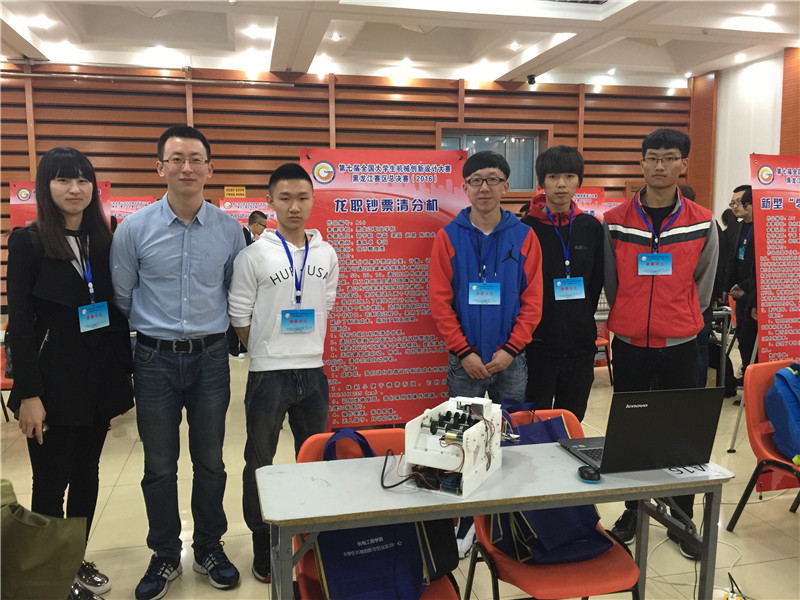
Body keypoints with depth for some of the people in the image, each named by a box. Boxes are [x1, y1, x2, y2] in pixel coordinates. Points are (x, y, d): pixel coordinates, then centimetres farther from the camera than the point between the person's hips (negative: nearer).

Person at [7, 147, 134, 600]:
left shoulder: (103, 241, 6)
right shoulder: (29, 241, -6)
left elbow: (117, 312, 8)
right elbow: (21, 322, -10)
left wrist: (124, 377, 6)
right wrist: (29, 393, -14)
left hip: (99, 377, 5)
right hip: (53, 379, -4)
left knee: (87, 474, 15)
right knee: (52, 481, 6)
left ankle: (76, 562, 32)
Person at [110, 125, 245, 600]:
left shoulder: (230, 229, -3)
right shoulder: (134, 229, -5)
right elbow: (121, 298, 5)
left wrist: (217, 333, 11)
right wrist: (155, 329, 9)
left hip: (210, 358, 1)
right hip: (156, 360, 0)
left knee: (210, 462, 13)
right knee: (159, 466, 11)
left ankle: (210, 548, 33)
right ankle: (165, 556, 30)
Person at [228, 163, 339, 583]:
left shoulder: (326, 255, 3)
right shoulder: (254, 256, -9)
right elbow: (239, 320, -4)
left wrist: (306, 348, 11)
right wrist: (273, 350, 2)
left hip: (313, 371, 4)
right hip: (268, 374, -3)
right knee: (260, 463, 8)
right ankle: (263, 548, 25)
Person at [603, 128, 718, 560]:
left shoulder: (702, 223, -1)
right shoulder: (615, 222, -2)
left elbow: (702, 285, 8)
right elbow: (610, 282, 6)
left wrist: (683, 322, 9)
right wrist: (630, 318, 10)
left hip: (680, 345, 0)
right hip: (628, 345, 0)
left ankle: (682, 519, 23)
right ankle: (631, 512, 26)